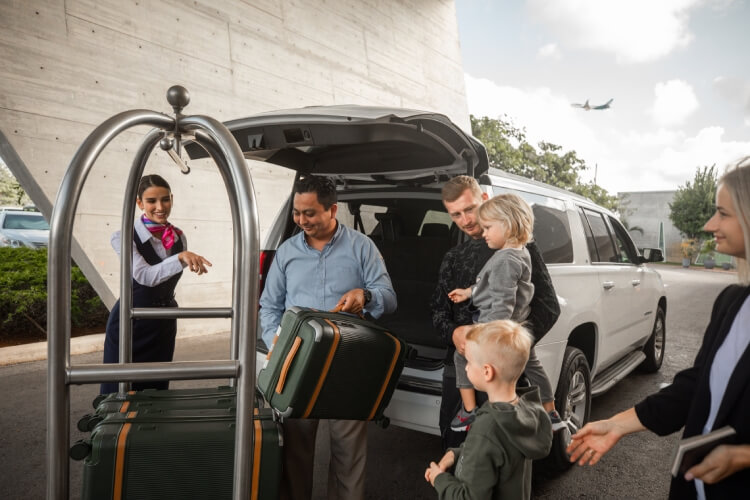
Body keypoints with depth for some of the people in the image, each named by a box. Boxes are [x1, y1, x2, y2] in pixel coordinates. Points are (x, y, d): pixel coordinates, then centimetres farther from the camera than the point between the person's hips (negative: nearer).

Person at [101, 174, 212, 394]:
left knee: (157, 389, 13)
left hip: (163, 325, 5)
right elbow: (145, 275, -27)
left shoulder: (179, 238, 3)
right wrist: (181, 258, -41)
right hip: (129, 324, -4)